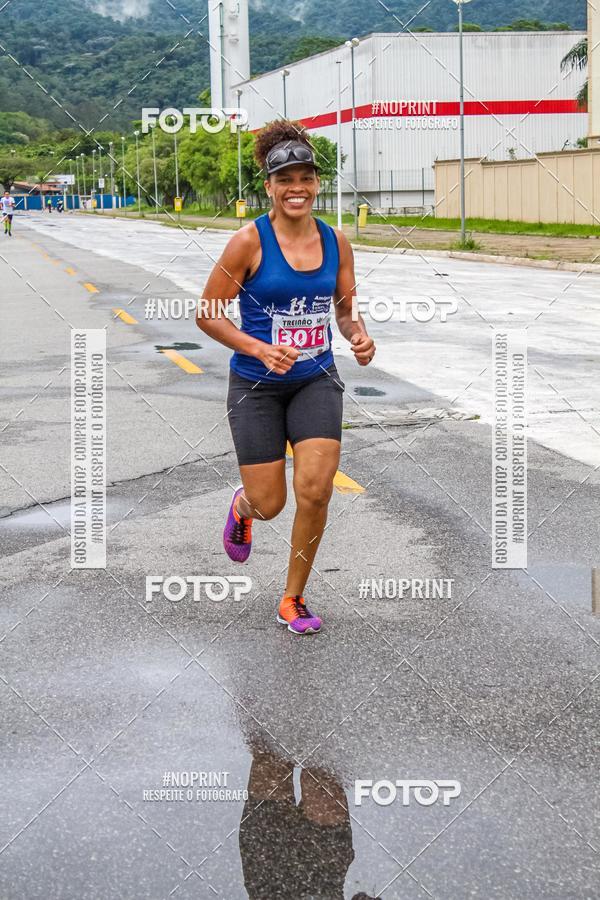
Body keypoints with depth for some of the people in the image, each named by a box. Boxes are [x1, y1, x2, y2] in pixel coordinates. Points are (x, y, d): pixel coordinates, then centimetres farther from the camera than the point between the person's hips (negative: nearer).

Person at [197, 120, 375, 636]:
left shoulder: (335, 242, -2)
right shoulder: (249, 242, -14)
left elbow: (346, 308, 11)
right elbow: (207, 314, -9)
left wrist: (360, 337, -11)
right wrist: (259, 349, -22)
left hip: (317, 381, 3)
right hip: (256, 386, -3)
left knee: (315, 492, -9)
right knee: (270, 504, 1)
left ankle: (294, 600, 13)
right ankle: (243, 507, 43)